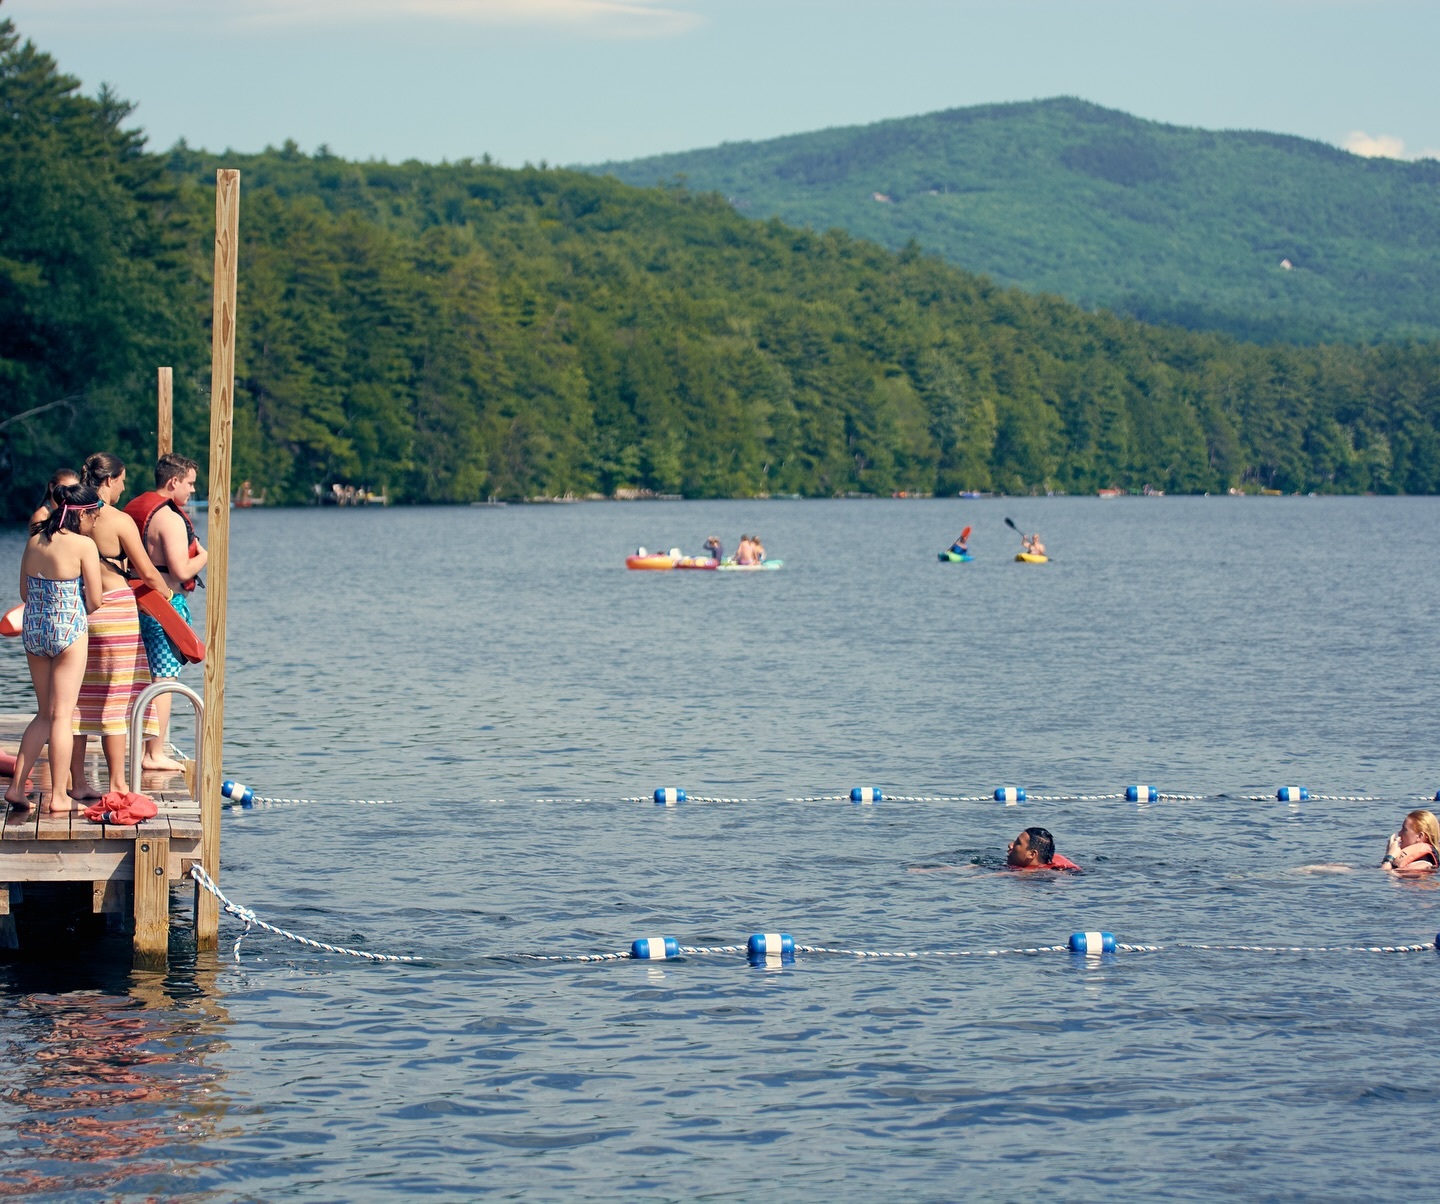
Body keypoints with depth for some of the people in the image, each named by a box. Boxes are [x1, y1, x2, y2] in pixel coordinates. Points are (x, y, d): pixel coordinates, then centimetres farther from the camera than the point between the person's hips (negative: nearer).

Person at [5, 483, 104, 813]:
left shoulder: (34, 541, 6)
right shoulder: (84, 545, -12)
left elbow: (25, 593, 13)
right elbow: (94, 600, -9)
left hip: (34, 628, 6)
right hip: (69, 629, -6)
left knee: (45, 714, 16)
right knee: (62, 714, 0)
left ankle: (17, 786, 11)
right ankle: (59, 796, 2)